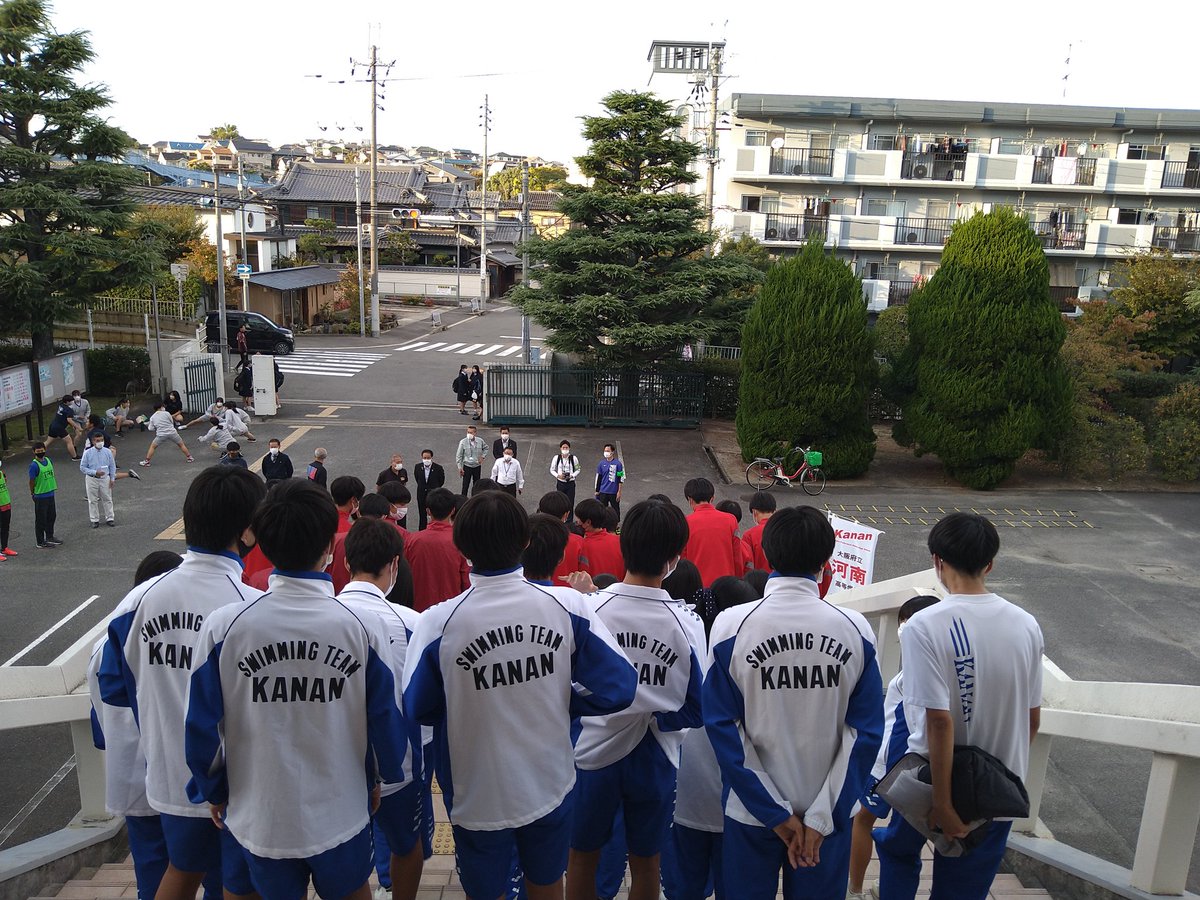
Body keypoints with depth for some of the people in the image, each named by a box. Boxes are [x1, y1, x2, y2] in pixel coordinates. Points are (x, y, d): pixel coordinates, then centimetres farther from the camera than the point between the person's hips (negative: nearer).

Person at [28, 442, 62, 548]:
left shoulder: (48, 460, 4)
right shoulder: (34, 465, -18)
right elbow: (32, 481, -12)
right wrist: (33, 494, -5)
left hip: (50, 494, 7)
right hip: (40, 496, -7)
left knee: (52, 516, 19)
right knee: (41, 519, 2)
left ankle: (50, 537, 35)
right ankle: (40, 542, 13)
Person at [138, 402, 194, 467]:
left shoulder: (152, 417, 5)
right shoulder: (166, 413, -2)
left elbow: (151, 428, 5)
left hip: (161, 434, 1)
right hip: (172, 432, -1)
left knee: (152, 446, 17)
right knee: (181, 445, 15)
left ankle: (146, 462, 14)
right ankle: (189, 458, 18)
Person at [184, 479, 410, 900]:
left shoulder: (222, 627, -18)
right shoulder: (363, 627, -19)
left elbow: (202, 727, -7)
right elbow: (386, 719, -8)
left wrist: (214, 792, 12)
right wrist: (385, 776, 13)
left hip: (260, 815, 1)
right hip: (341, 813, 0)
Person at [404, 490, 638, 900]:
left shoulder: (438, 622, -21)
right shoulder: (567, 606, -17)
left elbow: (419, 710, -7)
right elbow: (618, 688, -12)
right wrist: (558, 701, 2)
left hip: (479, 798, -2)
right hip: (550, 786, 2)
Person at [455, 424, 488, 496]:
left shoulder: (480, 441, -5)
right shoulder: (463, 442, -13)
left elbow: (485, 448, 18)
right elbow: (458, 455, -8)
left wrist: (482, 456, 3)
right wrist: (460, 467, -12)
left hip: (477, 466, 3)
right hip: (467, 466, -3)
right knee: (465, 485, -3)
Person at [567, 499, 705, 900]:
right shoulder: (687, 624, -17)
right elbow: (696, 709, -10)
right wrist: (652, 718, 3)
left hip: (594, 752, 0)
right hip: (653, 759, 0)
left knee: (583, 857, 21)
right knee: (645, 862, 21)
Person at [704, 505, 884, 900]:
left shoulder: (732, 626, -14)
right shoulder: (856, 630, -10)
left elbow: (722, 726, -12)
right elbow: (866, 731, -8)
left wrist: (775, 813, -7)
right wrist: (822, 815, -6)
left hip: (752, 811, -1)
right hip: (830, 812, 1)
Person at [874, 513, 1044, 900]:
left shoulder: (924, 626, -22)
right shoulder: (1026, 625, -6)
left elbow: (940, 720, -25)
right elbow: (1033, 718, 2)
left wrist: (942, 803, -18)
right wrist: (1010, 766, 17)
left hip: (935, 779, -4)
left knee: (898, 849, 26)